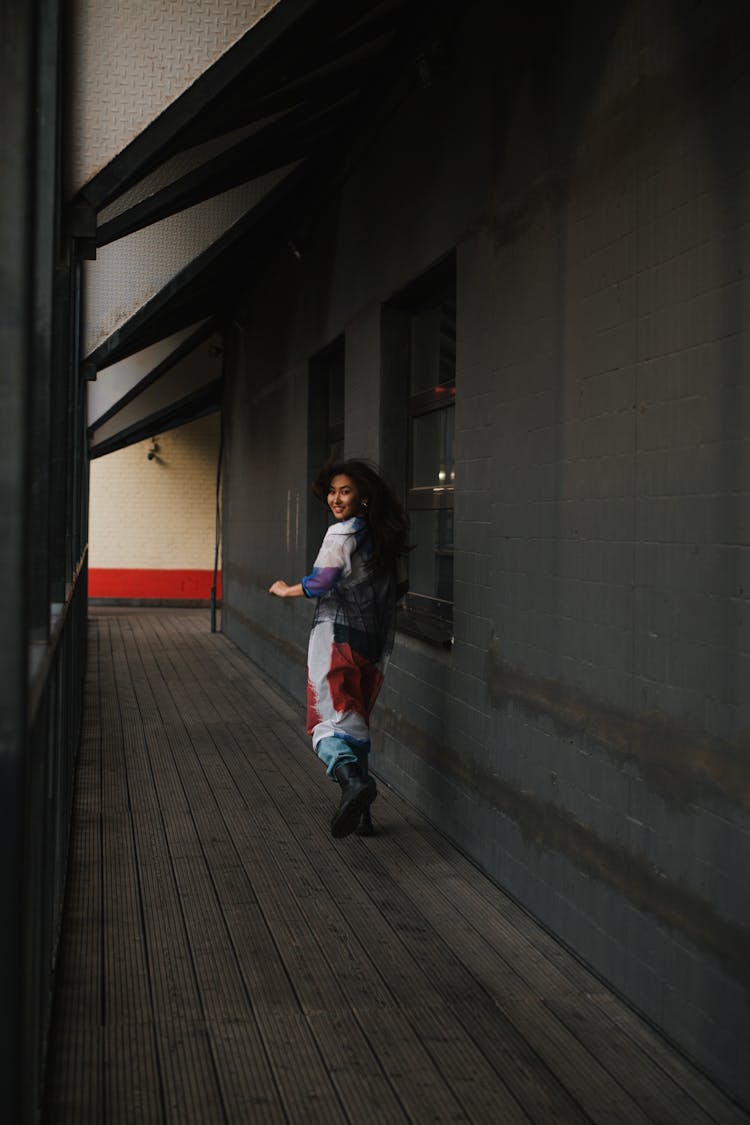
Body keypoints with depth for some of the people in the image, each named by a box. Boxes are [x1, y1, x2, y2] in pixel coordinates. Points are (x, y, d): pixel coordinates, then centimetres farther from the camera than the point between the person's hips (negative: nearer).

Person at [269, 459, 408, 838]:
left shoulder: (342, 533, -10)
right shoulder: (383, 537, 13)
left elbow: (321, 582, -16)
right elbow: (395, 589, 20)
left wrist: (286, 590, 1)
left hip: (336, 637, -8)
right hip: (373, 644, 8)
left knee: (327, 720, -12)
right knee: (355, 722, 15)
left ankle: (352, 779, -39)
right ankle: (360, 814, 16)